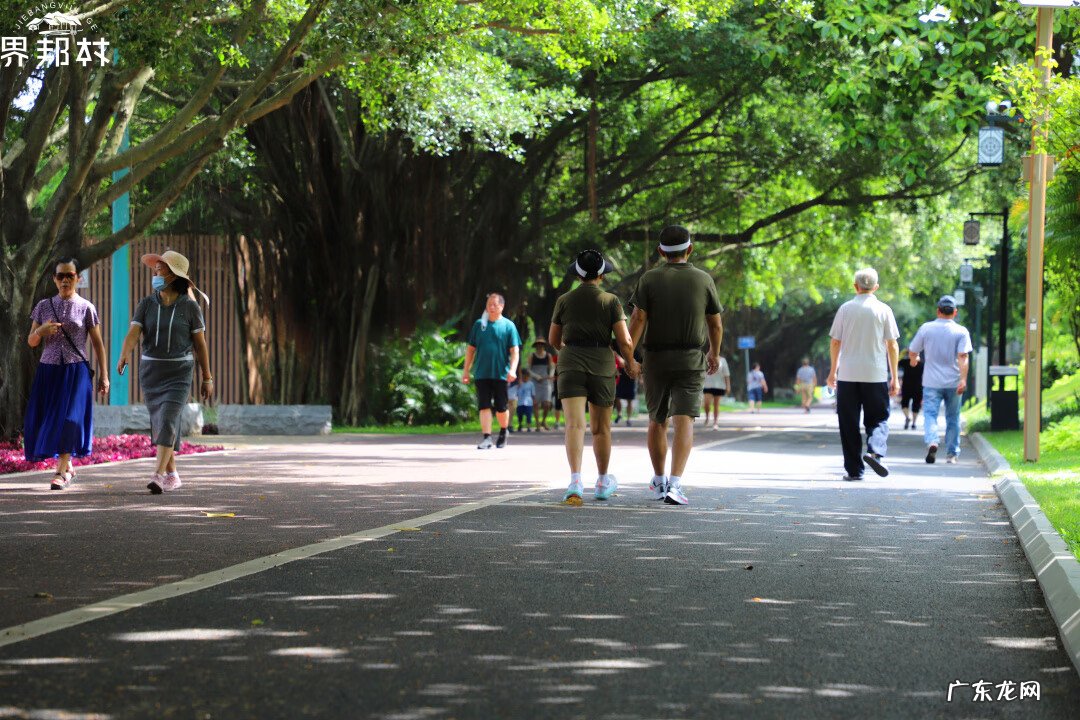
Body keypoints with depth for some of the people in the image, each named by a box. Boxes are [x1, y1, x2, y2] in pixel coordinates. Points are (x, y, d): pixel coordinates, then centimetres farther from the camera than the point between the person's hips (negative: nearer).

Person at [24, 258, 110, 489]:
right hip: (48, 370, 3)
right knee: (46, 419, 1)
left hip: (76, 371, -3)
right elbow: (31, 342, 11)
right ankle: (68, 467, 19)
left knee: (70, 418, -14)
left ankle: (62, 471, -10)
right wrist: (41, 330, -11)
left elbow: (98, 344, 4)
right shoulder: (44, 306, 8)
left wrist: (103, 375, 1)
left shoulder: (86, 308, 1)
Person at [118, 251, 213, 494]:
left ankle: (158, 476, -25)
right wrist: (124, 357, -33)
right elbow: (133, 334, -13)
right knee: (159, 424, 9)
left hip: (179, 372, -4)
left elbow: (200, 344, -1)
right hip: (151, 370, 4)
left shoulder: (190, 307, -6)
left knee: (168, 421, -17)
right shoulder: (146, 305, 0)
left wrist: (207, 378, 1)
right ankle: (172, 475, 23)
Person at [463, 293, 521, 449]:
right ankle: (486, 438, -10)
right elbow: (471, 349, 13)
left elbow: (515, 351, -3)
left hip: (501, 374, -1)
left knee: (501, 408, 7)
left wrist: (512, 370, -17)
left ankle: (503, 432, 31)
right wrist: (466, 371, 9)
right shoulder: (479, 324, 8)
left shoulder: (508, 326, 1)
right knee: (484, 406, -7)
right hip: (481, 374, 2)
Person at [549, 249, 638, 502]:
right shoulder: (611, 301, 0)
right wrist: (631, 364, 13)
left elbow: (553, 340, 13)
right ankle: (603, 483, 30)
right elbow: (625, 341, -6)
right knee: (602, 426, 16)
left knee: (575, 424, -11)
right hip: (601, 366, 0)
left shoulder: (564, 300, 5)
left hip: (570, 365, 0)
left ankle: (575, 481, -30)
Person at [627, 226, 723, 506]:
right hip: (691, 359, -1)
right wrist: (714, 353, 23)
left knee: (657, 420, 17)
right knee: (684, 421, -9)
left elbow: (638, 319, -12)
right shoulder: (703, 280, 1)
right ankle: (675, 484, -25)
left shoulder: (649, 279, -1)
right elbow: (716, 325, 8)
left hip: (656, 359, 1)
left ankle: (659, 481, 29)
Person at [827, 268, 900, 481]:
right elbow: (892, 345, 0)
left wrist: (833, 371, 16)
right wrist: (894, 377, 6)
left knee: (849, 423, 7)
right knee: (878, 418, 8)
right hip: (876, 375, -1)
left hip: (847, 374, 1)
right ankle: (875, 451, -19)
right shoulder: (884, 310, 0)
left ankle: (854, 469, 5)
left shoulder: (845, 309, 3)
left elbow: (835, 343, 5)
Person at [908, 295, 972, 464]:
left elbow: (912, 352, 8)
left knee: (930, 414, -5)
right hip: (953, 382, 1)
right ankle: (952, 453, 17)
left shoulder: (926, 328, 0)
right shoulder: (961, 331, -2)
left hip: (931, 382, -1)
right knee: (952, 419, 12)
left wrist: (914, 360, 30)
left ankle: (931, 442, -31)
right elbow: (963, 357, -14)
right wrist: (963, 379, -18)